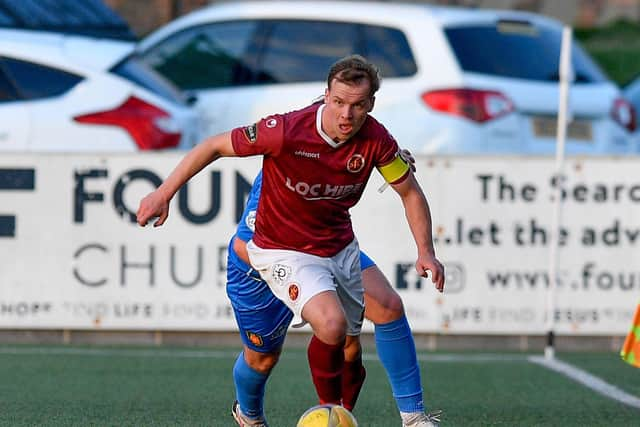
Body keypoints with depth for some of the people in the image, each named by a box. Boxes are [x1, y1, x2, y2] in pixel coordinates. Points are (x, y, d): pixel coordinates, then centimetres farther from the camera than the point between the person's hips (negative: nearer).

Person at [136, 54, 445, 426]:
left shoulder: (376, 140, -14)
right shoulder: (287, 131, -27)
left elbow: (410, 192, 2)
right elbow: (215, 147, -15)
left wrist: (426, 251, -7)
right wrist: (164, 193, -13)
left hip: (341, 249, 5)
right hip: (285, 252, -5)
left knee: (348, 351, 12)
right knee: (331, 325, -30)